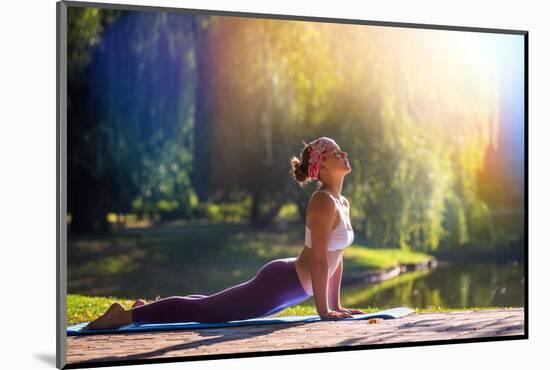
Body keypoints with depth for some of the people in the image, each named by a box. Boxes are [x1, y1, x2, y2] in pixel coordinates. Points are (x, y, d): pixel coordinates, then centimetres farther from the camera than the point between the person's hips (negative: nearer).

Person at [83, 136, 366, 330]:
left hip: (286, 284, 10)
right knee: (205, 309, -9)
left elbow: (336, 256, 18)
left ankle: (148, 308, 30)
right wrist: (323, 310, -19)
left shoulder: (343, 203, 12)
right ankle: (126, 314, -5)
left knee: (211, 306, 21)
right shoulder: (324, 202, -19)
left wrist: (335, 304, 16)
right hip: (279, 283, -10)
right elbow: (318, 259, -23)